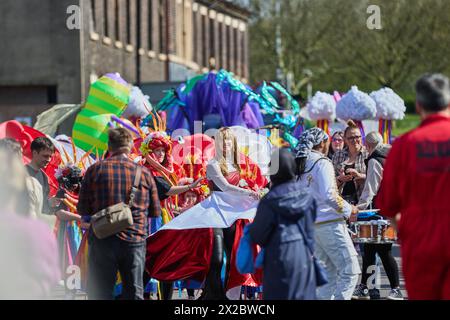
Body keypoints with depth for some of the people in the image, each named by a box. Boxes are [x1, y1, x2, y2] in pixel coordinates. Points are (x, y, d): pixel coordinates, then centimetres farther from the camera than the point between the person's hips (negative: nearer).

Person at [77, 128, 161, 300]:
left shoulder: (95, 170, -2)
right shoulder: (144, 173, 2)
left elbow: (82, 209, 0)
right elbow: (155, 211, 10)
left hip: (102, 241, -1)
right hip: (135, 240, 1)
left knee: (100, 292, 4)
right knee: (134, 293, 8)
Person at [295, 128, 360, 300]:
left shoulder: (300, 165, 13)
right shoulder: (322, 163, -11)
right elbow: (329, 195, -21)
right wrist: (348, 210, -9)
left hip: (310, 224, 8)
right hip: (329, 223, -8)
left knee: (330, 271, 15)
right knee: (350, 270, -6)